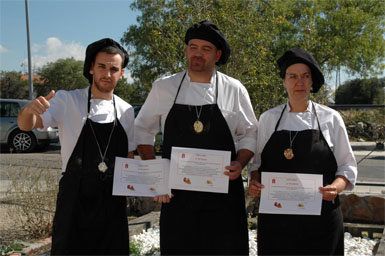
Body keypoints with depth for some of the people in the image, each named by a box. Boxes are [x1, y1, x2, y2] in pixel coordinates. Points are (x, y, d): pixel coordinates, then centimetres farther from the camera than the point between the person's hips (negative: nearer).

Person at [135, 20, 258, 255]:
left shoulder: (234, 90, 3)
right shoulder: (164, 87, 5)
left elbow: (250, 134, 11)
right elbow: (143, 130, 13)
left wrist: (240, 163, -7)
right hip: (176, 193, 1)